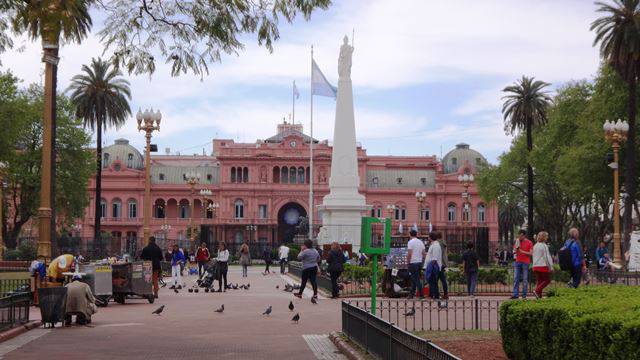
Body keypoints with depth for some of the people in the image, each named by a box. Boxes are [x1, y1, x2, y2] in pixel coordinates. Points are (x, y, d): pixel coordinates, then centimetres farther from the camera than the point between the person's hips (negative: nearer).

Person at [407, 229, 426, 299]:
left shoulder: (410, 242, -10)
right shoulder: (421, 242, 10)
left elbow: (409, 254, -15)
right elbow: (424, 253, 10)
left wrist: (408, 261, -6)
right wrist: (422, 261, 17)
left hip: (413, 263, -7)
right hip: (420, 262, 7)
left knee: (416, 279, -5)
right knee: (414, 279, 15)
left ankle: (421, 295, -8)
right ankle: (411, 294, 19)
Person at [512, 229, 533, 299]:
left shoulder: (529, 243, -1)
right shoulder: (517, 242, 12)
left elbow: (531, 253, -6)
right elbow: (514, 252, 14)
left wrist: (522, 251, -13)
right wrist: (516, 249, -7)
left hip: (525, 263, -4)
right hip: (517, 262, 4)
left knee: (525, 279, -1)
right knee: (516, 279, -3)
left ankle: (524, 295, 2)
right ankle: (515, 294, -5)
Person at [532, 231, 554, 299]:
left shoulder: (535, 246, 13)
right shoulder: (544, 246, -11)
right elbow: (547, 257, -12)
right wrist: (551, 267, -9)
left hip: (535, 266, 8)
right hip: (543, 266, -8)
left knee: (539, 281, 11)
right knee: (547, 280, 1)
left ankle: (539, 295, 5)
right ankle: (537, 291, -13)